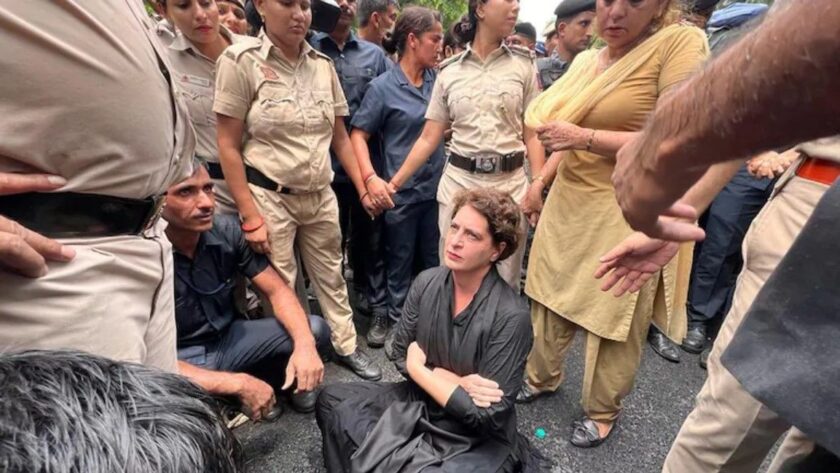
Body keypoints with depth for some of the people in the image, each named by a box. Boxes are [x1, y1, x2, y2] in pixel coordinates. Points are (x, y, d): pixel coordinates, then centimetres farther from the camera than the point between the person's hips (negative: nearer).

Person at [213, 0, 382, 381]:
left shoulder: (322, 65, 4)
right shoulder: (240, 60, -9)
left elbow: (340, 136, 11)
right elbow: (228, 146, -10)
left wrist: (363, 188, 8)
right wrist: (250, 217, -13)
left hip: (320, 195, 4)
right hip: (269, 196, -4)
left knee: (331, 277, 15)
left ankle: (346, 347, 34)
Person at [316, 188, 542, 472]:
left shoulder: (511, 317, -25)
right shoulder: (427, 282, -10)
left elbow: (489, 416, -22)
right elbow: (401, 355, -3)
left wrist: (419, 369, -15)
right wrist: (457, 383, -18)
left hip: (477, 439, -4)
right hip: (420, 403, 5)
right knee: (332, 401, -3)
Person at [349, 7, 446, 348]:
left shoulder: (439, 80, 4)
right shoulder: (383, 87, -8)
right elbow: (358, 134, -8)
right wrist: (371, 177, -21)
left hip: (437, 185, 4)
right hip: (401, 190, -4)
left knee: (435, 257, 16)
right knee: (400, 258, 12)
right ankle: (394, 314, 31)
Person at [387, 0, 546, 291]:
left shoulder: (522, 65, 5)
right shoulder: (449, 72, 5)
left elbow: (532, 136, 3)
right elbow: (429, 138, 5)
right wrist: (395, 183, 0)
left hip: (510, 183, 0)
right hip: (458, 181, 0)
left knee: (505, 282, 8)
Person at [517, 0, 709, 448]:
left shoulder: (681, 42, -10)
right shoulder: (586, 60, 11)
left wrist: (582, 137, -21)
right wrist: (539, 182, 15)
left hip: (627, 213, -6)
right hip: (567, 203, 7)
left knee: (613, 318, 9)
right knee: (551, 299, 15)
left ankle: (603, 410, 32)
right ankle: (541, 377, 39)